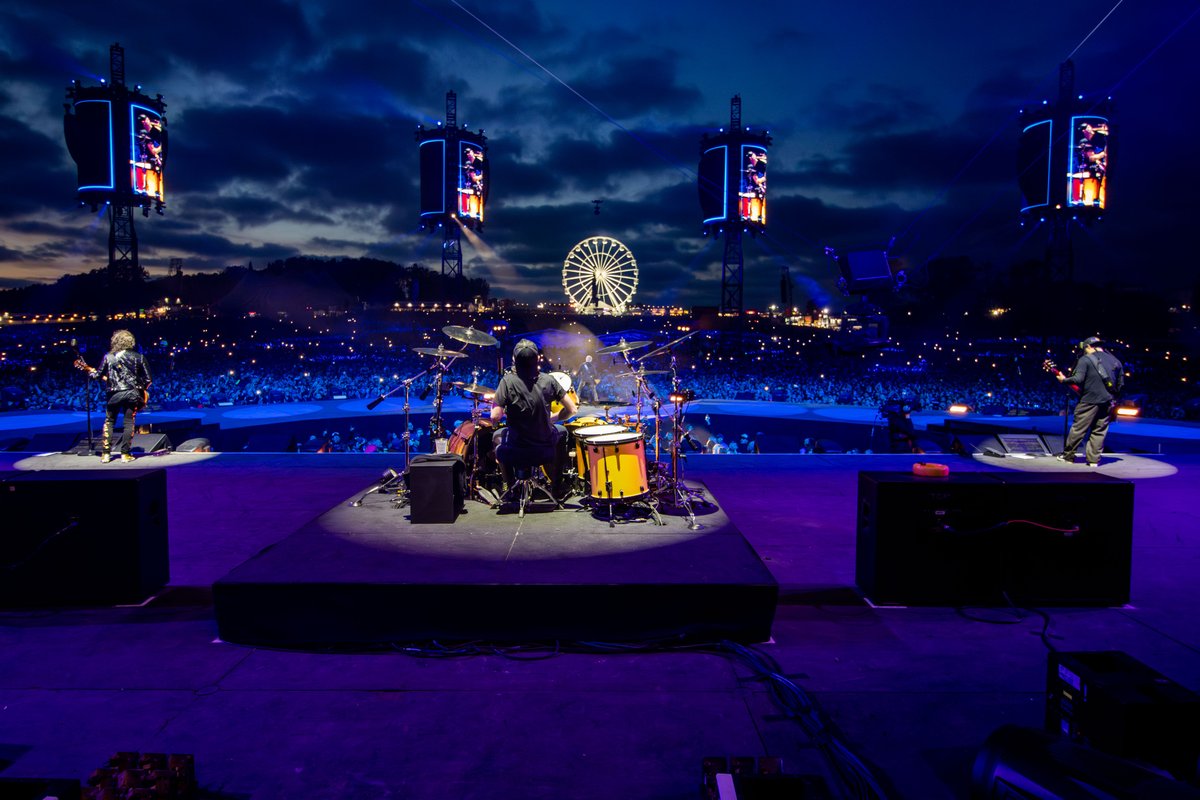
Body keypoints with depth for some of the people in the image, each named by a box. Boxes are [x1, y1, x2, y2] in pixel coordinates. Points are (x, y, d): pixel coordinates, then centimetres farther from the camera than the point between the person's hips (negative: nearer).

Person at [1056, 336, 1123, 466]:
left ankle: (1068, 455, 10)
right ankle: (1093, 459, 7)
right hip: (1107, 402, 5)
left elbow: (1078, 379, -15)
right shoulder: (1115, 361, 15)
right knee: (1099, 431, 9)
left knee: (1078, 429, 3)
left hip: (1089, 400, -5)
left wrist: (1064, 379, 0)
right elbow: (1121, 384, 15)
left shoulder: (1085, 359, -4)